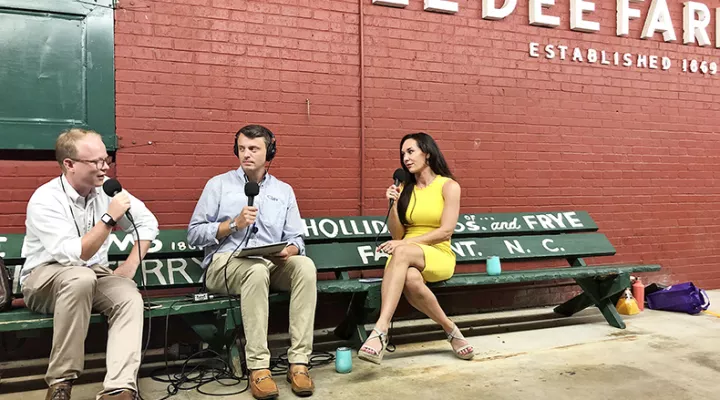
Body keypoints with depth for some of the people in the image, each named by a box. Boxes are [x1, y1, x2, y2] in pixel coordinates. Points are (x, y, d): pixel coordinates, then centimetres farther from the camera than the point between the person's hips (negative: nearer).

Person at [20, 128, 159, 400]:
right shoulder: (45, 200, -18)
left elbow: (148, 223, 6)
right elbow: (73, 256, -28)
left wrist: (131, 264, -3)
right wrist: (109, 218, -29)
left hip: (93, 275, 5)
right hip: (44, 278, -4)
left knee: (130, 297, -27)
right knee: (81, 277, -38)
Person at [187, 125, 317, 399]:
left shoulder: (284, 191, 16)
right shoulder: (219, 184, 9)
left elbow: (297, 239, 11)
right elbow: (194, 234, 3)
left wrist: (289, 250, -13)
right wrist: (234, 224, -10)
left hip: (272, 263, 3)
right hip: (224, 263, -3)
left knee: (305, 265, -29)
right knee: (257, 271, -37)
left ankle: (298, 362, -28)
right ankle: (258, 367, -32)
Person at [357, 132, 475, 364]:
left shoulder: (449, 186, 1)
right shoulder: (404, 188, 13)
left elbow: (446, 231, -9)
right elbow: (397, 234, 9)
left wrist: (405, 242, -18)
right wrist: (394, 206, -8)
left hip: (439, 257, -3)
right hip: (408, 258, 3)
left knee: (402, 252, -38)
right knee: (410, 278, -37)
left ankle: (380, 330, -45)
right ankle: (451, 330, -17)